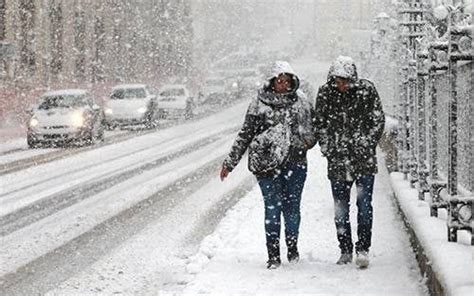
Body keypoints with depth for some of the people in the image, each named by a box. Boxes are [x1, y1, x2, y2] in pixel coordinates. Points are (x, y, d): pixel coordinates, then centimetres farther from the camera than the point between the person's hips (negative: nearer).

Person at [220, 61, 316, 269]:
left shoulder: (301, 102, 8)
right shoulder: (259, 104, 0)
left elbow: (313, 126, 23)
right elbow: (245, 134, 3)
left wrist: (309, 140, 1)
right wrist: (230, 163, 2)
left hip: (295, 163, 2)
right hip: (267, 164, -2)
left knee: (292, 207, 6)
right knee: (272, 208, -5)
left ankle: (292, 248, 26)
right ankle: (273, 255, 2)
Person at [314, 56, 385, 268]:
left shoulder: (366, 90, -3)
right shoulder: (325, 94, 2)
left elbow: (378, 121, 2)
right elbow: (320, 124, 9)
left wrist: (366, 145, -4)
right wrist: (327, 149, 0)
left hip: (364, 159, -2)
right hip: (337, 161, 2)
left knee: (364, 204, -7)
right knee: (340, 209, 6)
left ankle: (363, 249, -4)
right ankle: (345, 251, 15)